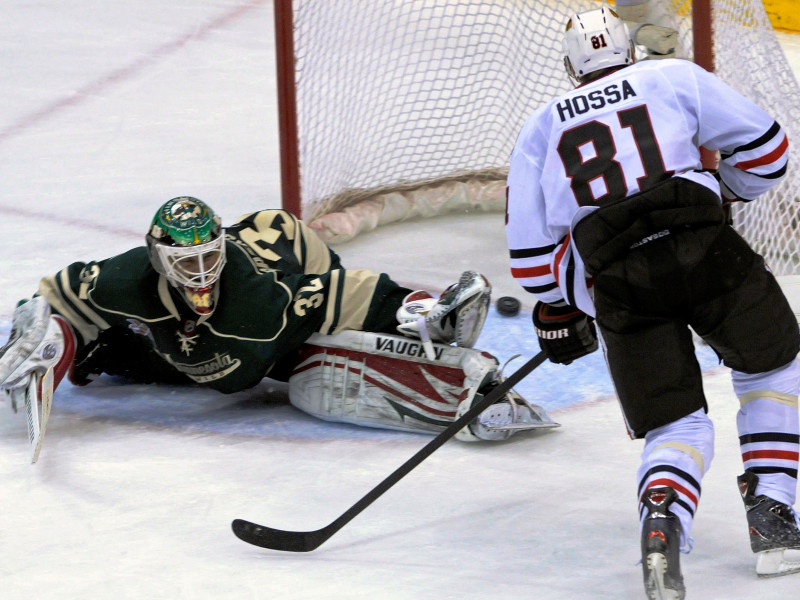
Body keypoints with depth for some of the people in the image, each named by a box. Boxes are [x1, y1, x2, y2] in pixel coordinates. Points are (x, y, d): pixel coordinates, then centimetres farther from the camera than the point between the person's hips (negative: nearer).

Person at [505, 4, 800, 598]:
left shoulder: (541, 128, 24)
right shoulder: (672, 78, 17)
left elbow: (529, 247, 21)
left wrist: (559, 312, 36)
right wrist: (725, 189, 35)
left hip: (616, 281, 2)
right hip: (703, 250, -2)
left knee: (675, 424, 9)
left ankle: (662, 525, -22)